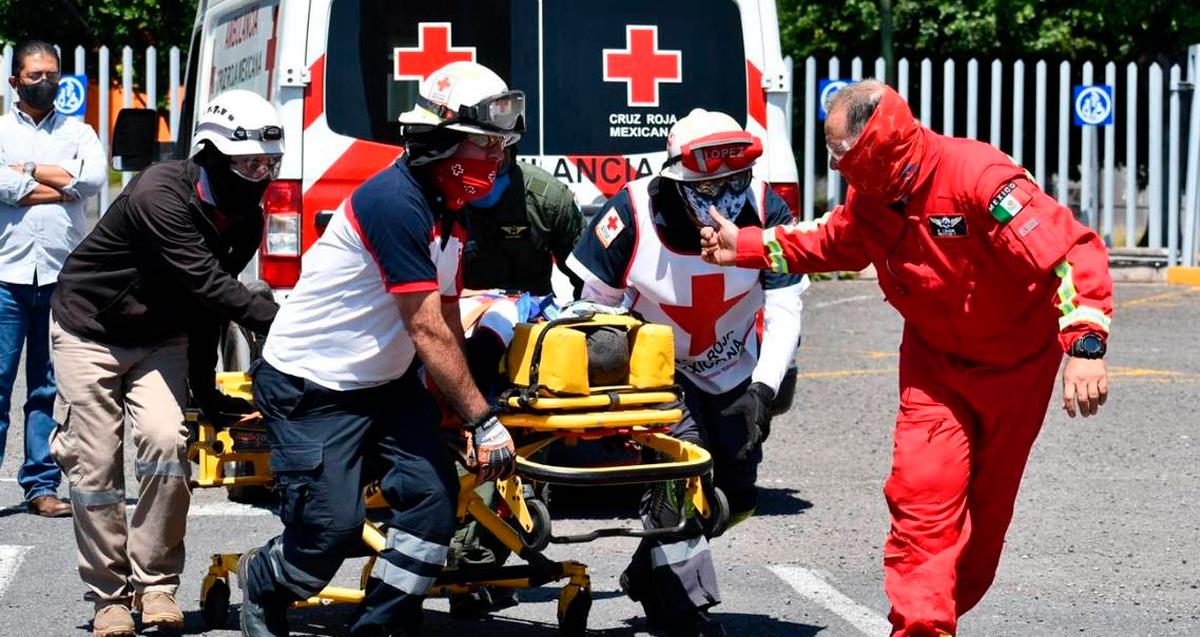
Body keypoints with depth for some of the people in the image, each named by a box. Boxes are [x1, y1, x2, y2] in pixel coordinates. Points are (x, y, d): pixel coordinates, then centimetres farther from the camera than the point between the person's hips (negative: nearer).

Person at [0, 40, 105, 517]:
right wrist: (62, 185, -4)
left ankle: (41, 486, 9)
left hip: (62, 278, 2)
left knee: (48, 388, 5)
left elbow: (95, 176, -6)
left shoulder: (78, 133, 15)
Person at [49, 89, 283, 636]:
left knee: (166, 441, -17)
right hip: (89, 331, -5)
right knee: (96, 464, -5)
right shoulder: (160, 195, -31)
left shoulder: (244, 219, -7)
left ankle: (155, 581, -6)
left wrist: (206, 391, 3)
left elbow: (207, 302, 2)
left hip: (159, 339, 5)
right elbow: (207, 286, -36)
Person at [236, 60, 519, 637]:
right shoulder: (395, 201, -25)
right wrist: (483, 420, -22)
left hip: (386, 381, 9)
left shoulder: (449, 212, 6)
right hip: (310, 388, -9)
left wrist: (468, 406, 4)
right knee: (332, 530, -11)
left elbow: (448, 319, 10)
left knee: (433, 494, -8)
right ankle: (261, 585, 21)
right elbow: (429, 332, -25)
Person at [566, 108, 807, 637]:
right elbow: (597, 303, -10)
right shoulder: (632, 217, -26)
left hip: (732, 370, 3)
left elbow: (785, 314, -22)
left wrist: (762, 390, -33)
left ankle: (649, 571, 31)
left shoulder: (766, 215, -23)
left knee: (735, 498, 6)